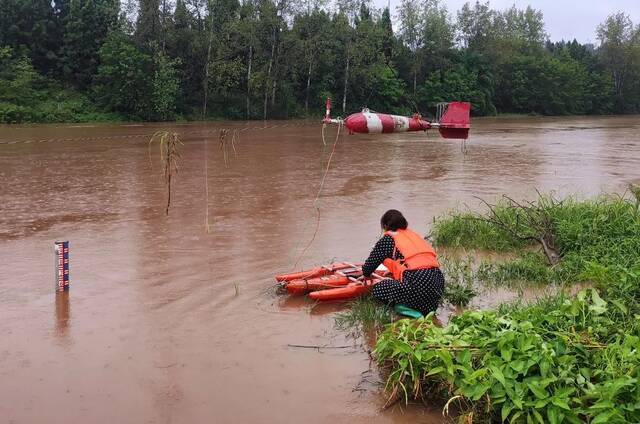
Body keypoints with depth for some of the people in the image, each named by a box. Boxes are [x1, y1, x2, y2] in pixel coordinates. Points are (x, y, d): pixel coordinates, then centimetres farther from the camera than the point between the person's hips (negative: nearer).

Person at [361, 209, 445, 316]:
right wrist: (393, 270, 52)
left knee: (378, 289, 8)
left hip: (418, 282, -7)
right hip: (438, 282, 7)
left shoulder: (388, 239, 6)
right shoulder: (413, 235, 26)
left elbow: (369, 265, 10)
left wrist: (367, 275, 34)